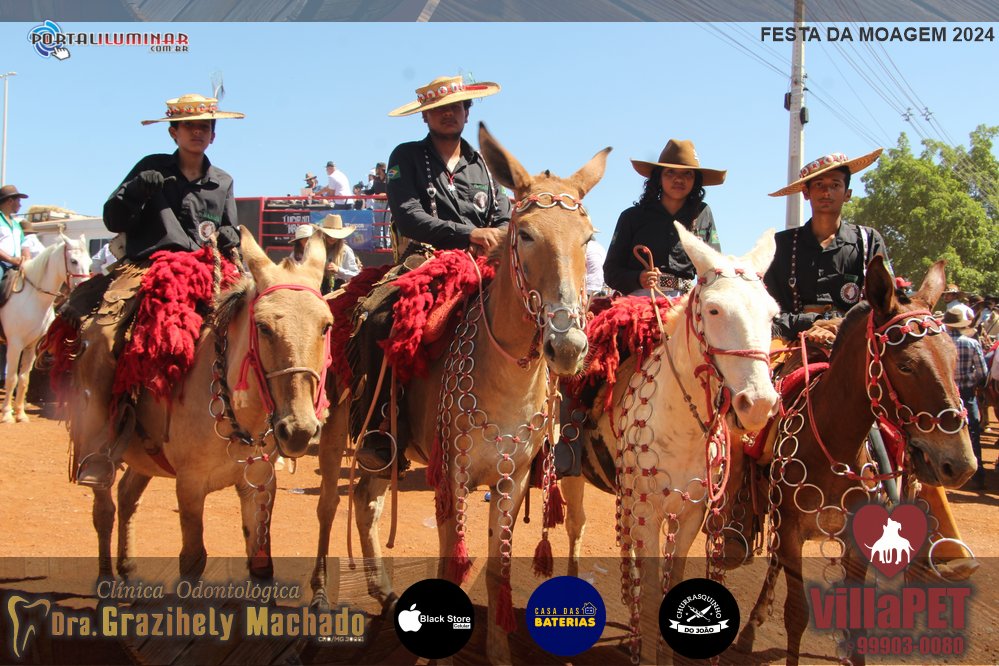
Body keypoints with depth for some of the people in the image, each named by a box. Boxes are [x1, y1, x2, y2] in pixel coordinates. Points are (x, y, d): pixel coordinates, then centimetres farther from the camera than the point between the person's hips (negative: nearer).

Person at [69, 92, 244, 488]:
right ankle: (99, 452, -30)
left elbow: (229, 234, 29)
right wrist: (135, 192, -9)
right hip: (145, 267, -3)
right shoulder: (151, 170, 13)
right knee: (102, 334, -30)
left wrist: (229, 239, 5)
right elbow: (113, 221, 9)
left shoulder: (222, 183, 23)